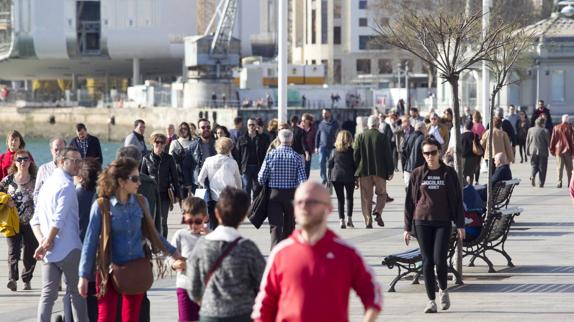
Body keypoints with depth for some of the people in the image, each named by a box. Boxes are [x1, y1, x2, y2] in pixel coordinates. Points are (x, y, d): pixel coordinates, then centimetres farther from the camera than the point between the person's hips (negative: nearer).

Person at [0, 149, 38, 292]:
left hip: (30, 222, 1)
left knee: (30, 253, 5)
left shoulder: (35, 181, 5)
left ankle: (27, 280, 18)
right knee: (13, 251, -13)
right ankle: (12, 279, -22)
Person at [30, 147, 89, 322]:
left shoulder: (47, 184, 16)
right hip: (69, 249, -7)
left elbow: (35, 220, 14)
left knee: (48, 294, 5)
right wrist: (46, 244, -10)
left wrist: (42, 241, 0)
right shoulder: (66, 185, -13)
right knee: (76, 292, 3)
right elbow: (59, 220, -20)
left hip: (49, 253, 7)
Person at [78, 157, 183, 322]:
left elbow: (151, 233, 15)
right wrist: (84, 277, -7)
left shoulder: (140, 203, 0)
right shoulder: (101, 206, -12)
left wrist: (173, 252, 18)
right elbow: (90, 241, -7)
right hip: (109, 271, -4)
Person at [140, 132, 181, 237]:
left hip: (165, 194, 0)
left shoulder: (169, 159, 3)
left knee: (163, 221, -2)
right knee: (153, 221, 2)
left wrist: (177, 194, 2)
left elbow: (174, 177, 6)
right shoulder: (147, 159, 4)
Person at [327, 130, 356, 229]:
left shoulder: (334, 152, 1)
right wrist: (356, 179, 6)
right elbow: (355, 165, -1)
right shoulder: (351, 151, -4)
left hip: (336, 177, 1)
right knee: (349, 197, 14)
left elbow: (329, 166, 2)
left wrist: (329, 180, 8)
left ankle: (341, 220, -1)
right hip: (349, 177, -1)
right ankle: (349, 219, 4)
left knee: (340, 199, 6)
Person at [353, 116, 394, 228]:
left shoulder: (360, 137, 0)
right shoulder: (383, 137, -4)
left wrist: (356, 171, 8)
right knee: (381, 193, 14)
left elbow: (355, 154, 1)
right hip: (379, 171, -1)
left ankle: (368, 220, 1)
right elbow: (388, 155, -3)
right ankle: (378, 212, -9)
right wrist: (390, 171, 4)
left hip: (364, 172, 1)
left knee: (366, 197, 7)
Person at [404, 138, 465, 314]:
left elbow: (457, 199, 5)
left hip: (443, 222, -1)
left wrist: (460, 225, 0)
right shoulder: (417, 174, 5)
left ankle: (443, 289, 16)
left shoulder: (448, 173, 3)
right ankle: (431, 300, 9)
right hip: (422, 222, 1)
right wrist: (407, 227, 5)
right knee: (427, 261, 0)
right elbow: (410, 201, 7)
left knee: (440, 259, -12)